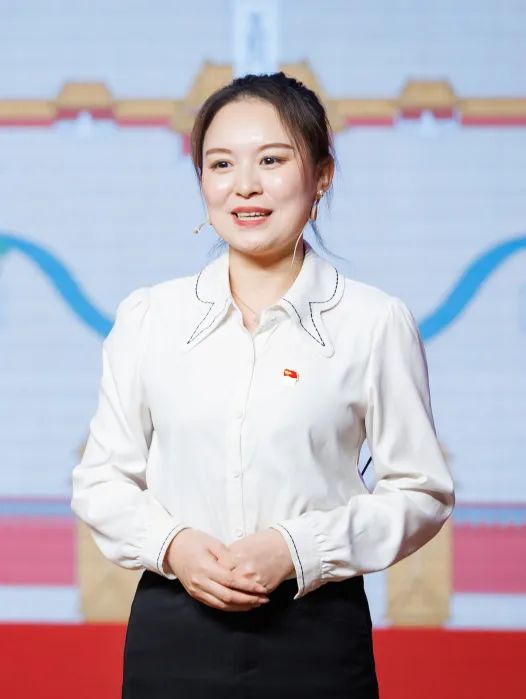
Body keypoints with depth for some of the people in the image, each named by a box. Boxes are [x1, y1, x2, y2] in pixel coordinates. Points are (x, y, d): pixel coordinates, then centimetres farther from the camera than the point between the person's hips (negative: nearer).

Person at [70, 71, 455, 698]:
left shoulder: (375, 323, -2)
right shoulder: (147, 316, 4)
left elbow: (422, 493, 0)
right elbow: (101, 480, 8)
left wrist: (298, 549, -12)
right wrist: (170, 545, -10)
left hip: (317, 643, -1)